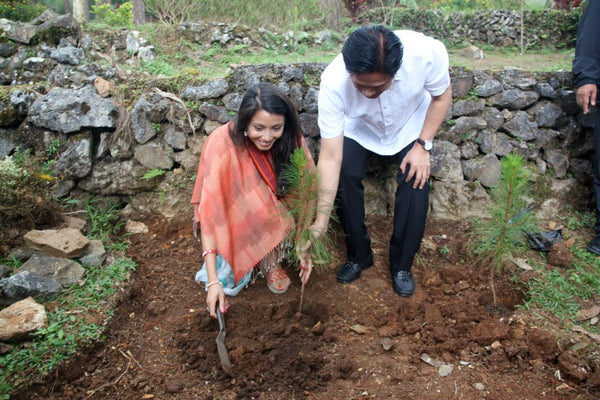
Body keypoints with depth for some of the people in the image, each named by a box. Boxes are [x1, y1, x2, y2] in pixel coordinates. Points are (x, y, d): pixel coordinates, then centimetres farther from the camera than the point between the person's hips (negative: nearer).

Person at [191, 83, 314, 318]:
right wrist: (213, 281, -36)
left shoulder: (289, 138, -21)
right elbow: (209, 211, -32)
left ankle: (273, 260, -5)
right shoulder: (222, 144, -31)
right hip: (236, 217, -4)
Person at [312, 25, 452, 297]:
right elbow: (330, 158, -35)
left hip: (411, 126, 0)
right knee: (344, 175, -19)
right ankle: (358, 255, 5)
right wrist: (320, 223, -36)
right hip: (359, 129, 0)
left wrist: (423, 145, -21)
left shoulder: (428, 52, -38)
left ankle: (402, 264, 4)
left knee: (416, 181, -18)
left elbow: (441, 95, -14)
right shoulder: (333, 83, -39)